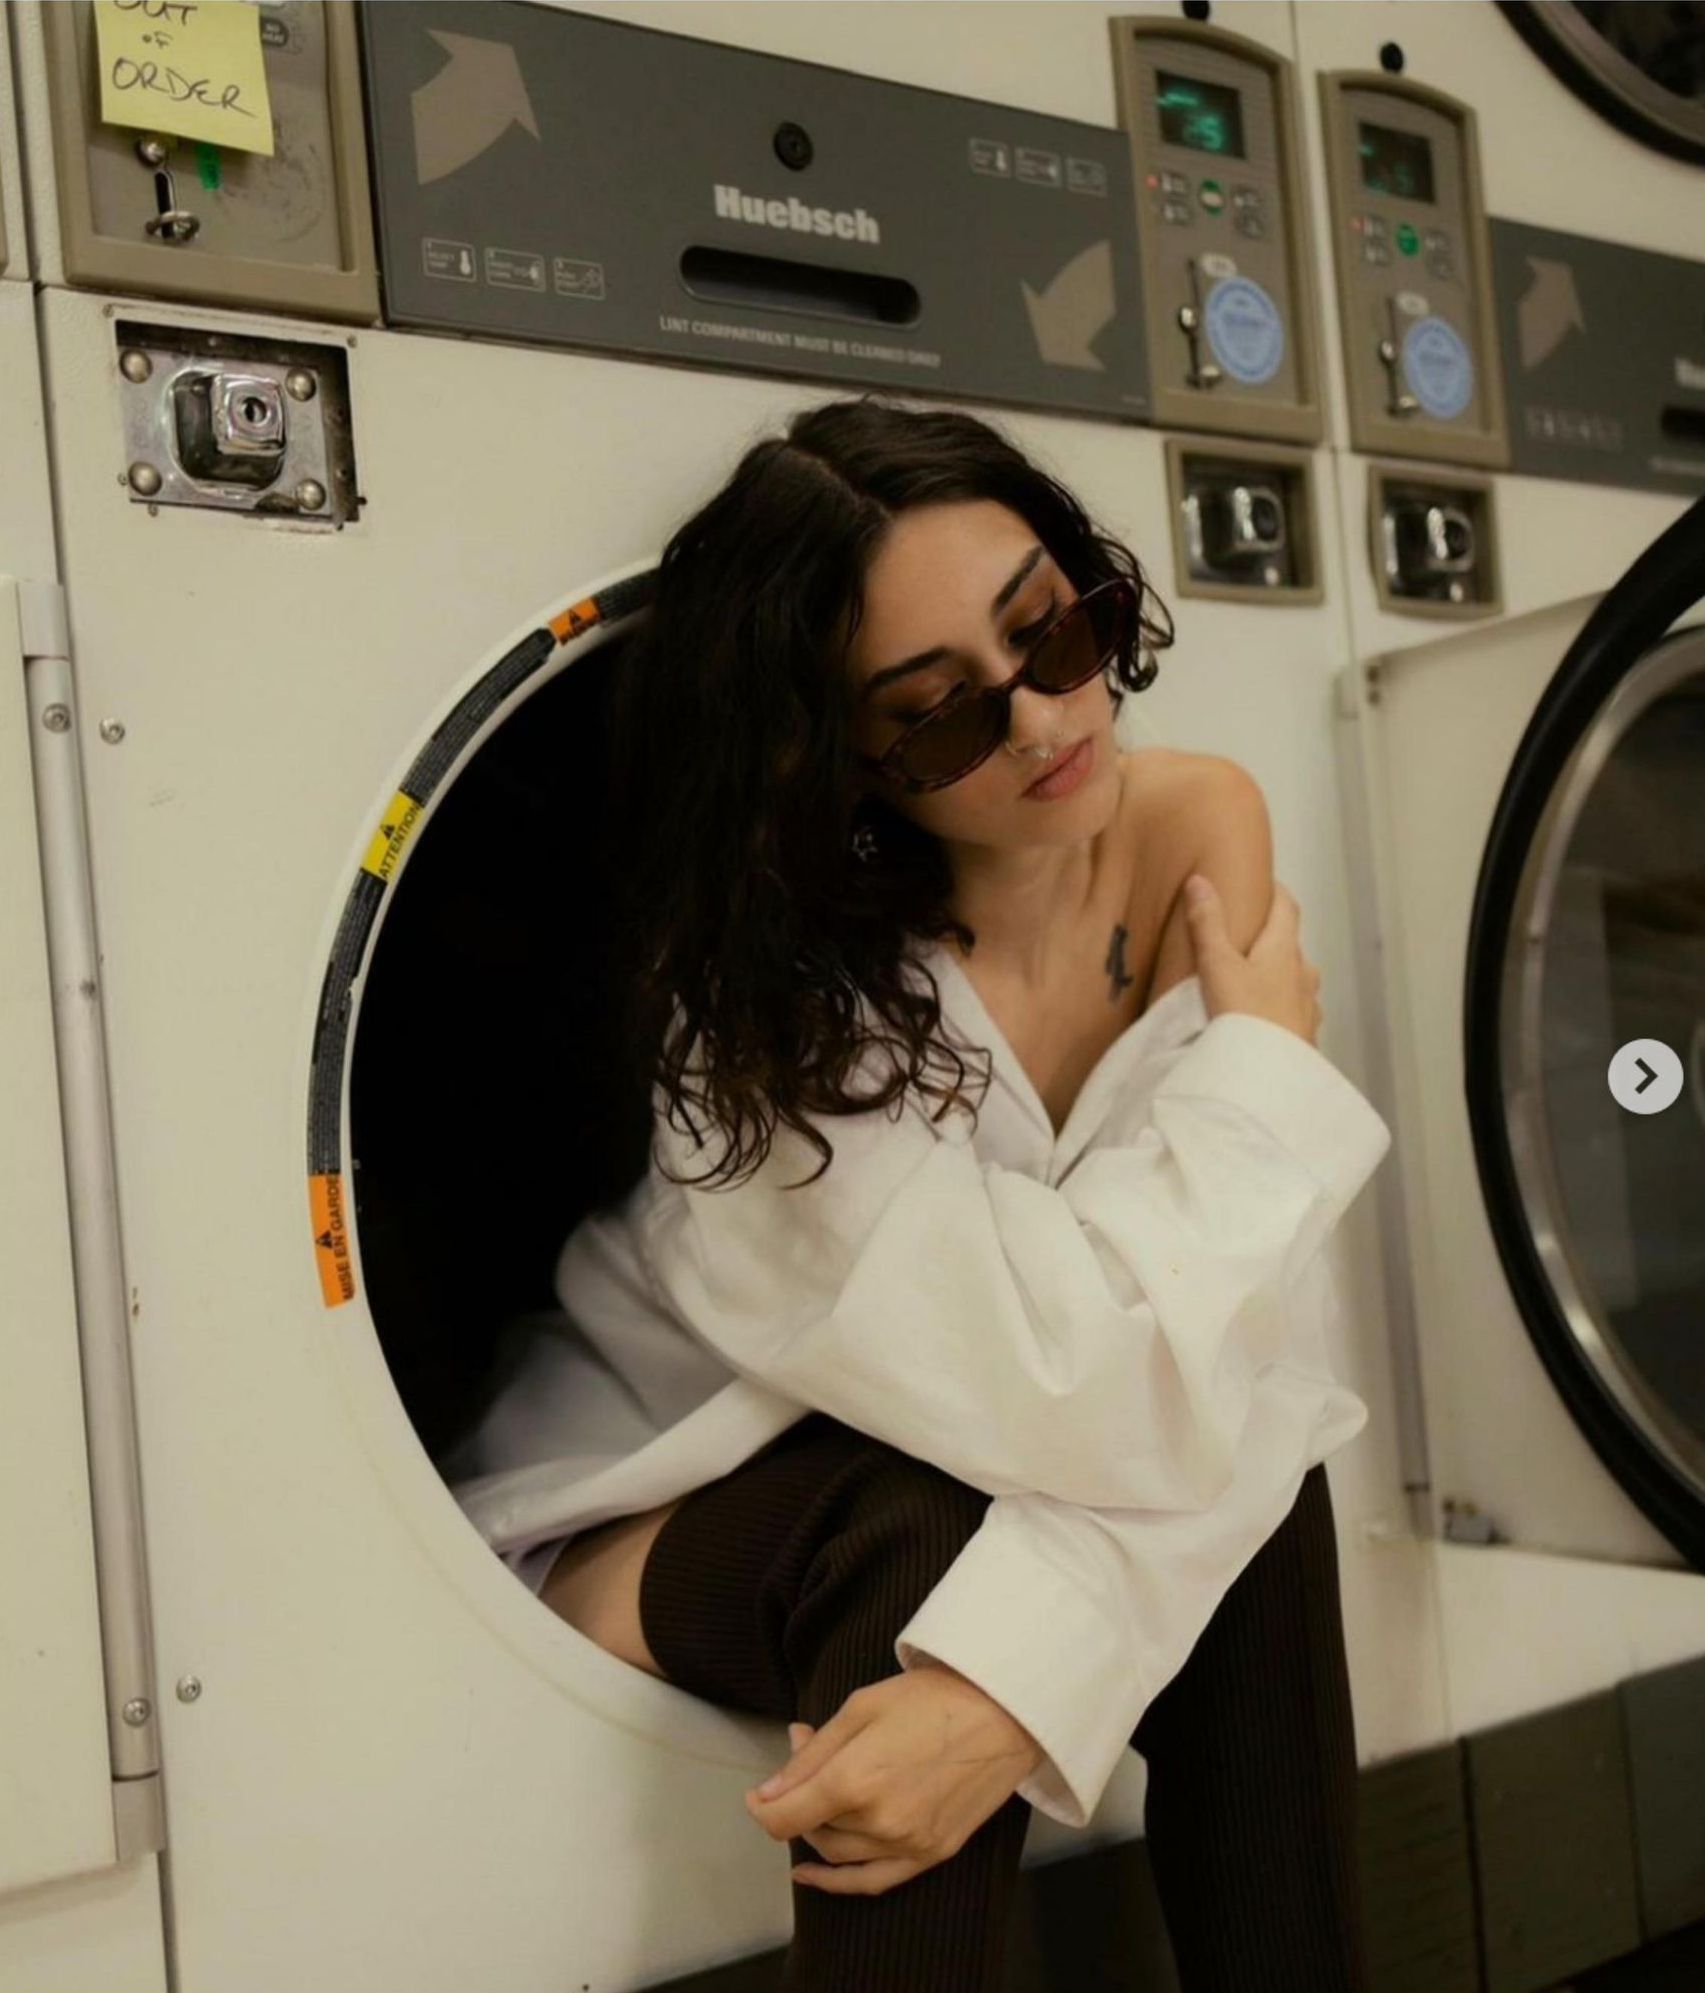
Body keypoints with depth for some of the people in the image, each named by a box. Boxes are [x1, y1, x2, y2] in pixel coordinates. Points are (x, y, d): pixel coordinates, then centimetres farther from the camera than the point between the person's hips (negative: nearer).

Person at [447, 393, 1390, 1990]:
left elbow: (1227, 1356, -20)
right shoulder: (772, 997, -28)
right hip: (652, 1516, -4)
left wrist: (1030, 1668, -36)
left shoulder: (1198, 827, -15)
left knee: (1253, 1498, -21)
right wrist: (1264, 1068, -22)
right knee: (924, 1536, -33)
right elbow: (1093, 1401, -35)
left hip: (974, 1471, 5)